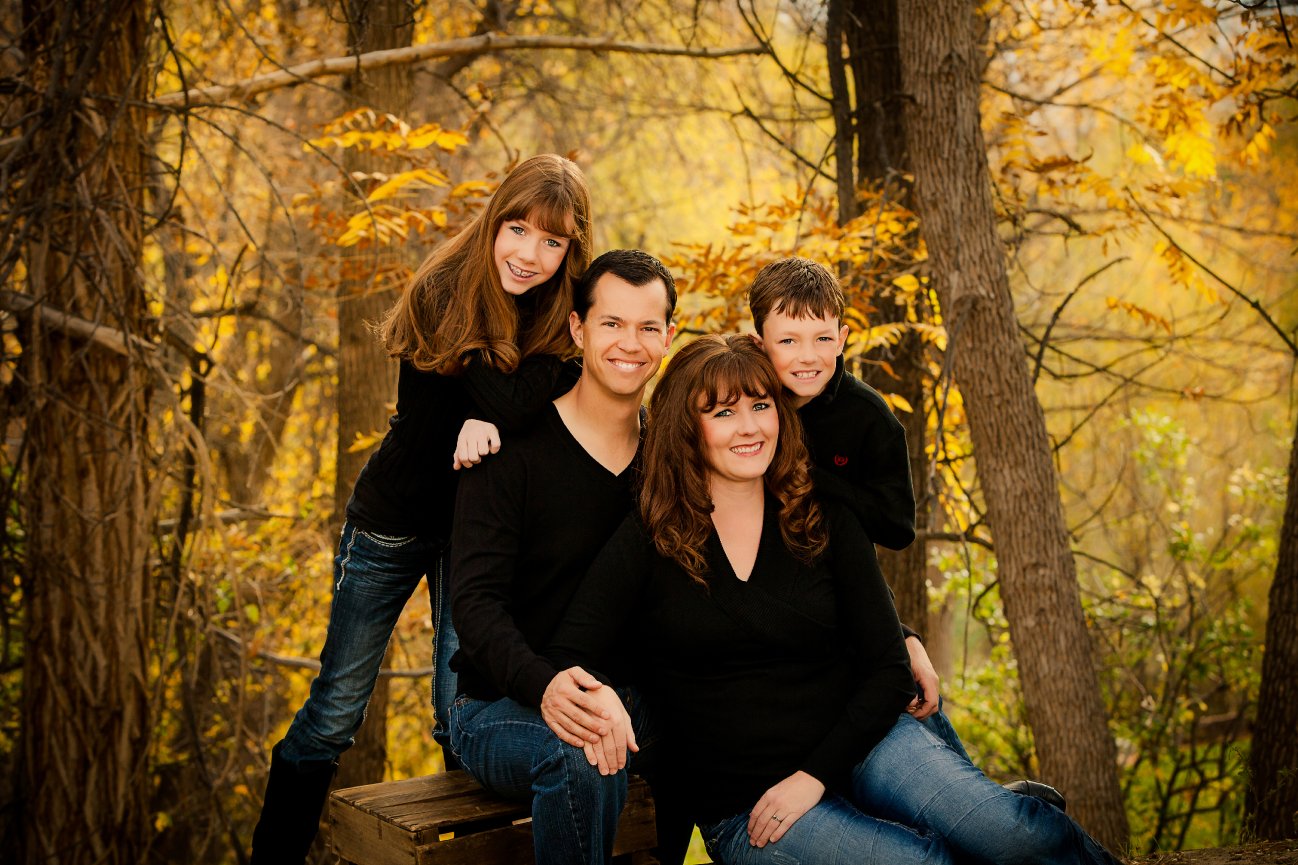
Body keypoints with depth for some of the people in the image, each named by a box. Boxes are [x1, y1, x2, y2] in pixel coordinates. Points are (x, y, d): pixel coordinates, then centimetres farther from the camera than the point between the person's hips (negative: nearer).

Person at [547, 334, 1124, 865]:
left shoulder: (827, 525, 5)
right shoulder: (645, 542, -1)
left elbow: (888, 671, 2)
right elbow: (567, 658, -8)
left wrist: (813, 776, -11)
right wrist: (595, 695, -32)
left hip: (857, 747, 2)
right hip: (743, 807, -2)